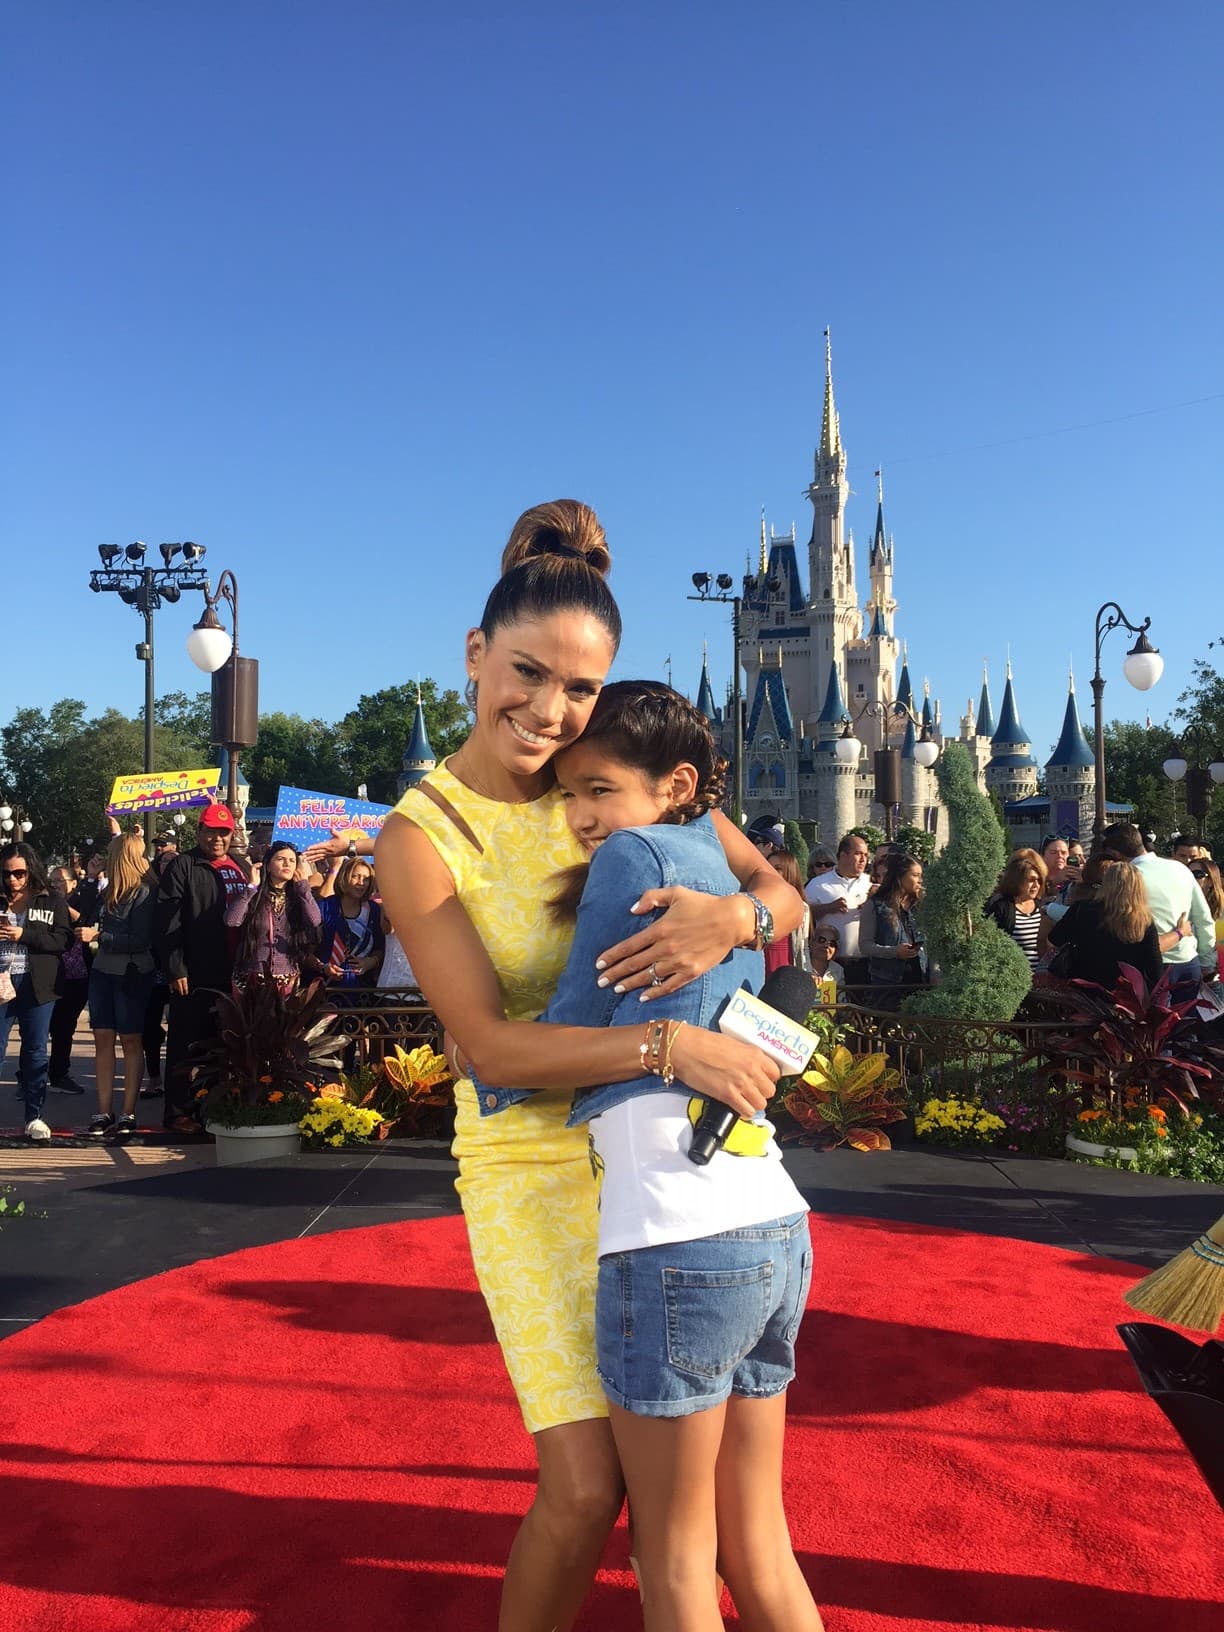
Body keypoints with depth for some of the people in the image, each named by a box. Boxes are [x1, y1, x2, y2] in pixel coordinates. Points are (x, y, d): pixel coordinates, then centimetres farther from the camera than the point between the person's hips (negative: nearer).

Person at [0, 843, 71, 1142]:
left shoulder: (53, 902, 2)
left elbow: (62, 939, -7)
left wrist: (24, 935, -17)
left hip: (36, 984, -1)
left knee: (35, 1050, 7)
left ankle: (34, 1117, 15)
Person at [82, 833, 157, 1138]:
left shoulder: (145, 892, -13)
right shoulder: (111, 890, 11)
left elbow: (141, 940, -17)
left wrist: (99, 936, -16)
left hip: (132, 973, -7)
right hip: (103, 971, 7)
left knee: (130, 1040, 1)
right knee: (103, 1039, 4)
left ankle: (128, 1113, 6)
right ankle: (103, 1112, 7)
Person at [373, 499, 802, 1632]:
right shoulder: (421, 837, -13)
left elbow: (782, 894, -1)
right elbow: (494, 1046, -19)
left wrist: (732, 918, -25)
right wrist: (670, 1045, -30)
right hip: (537, 1164, -4)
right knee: (588, 1485, -4)